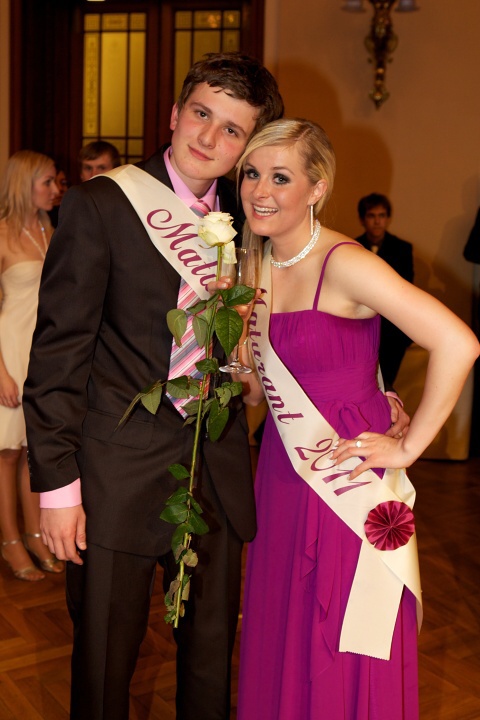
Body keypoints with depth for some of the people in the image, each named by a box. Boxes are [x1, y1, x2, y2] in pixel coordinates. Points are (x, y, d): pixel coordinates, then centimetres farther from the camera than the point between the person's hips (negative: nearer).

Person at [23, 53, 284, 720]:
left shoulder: (246, 216, 5)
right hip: (120, 476, -4)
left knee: (212, 652, 19)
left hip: (218, 473, 4)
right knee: (104, 661, 12)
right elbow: (59, 350, -9)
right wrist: (57, 483, -11)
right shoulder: (99, 205, -8)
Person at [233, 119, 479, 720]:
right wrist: (238, 339, -5)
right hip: (282, 479, 7)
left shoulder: (344, 265, -17)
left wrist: (409, 446, -18)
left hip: (349, 488, -7)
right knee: (278, 656, 18)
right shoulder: (257, 269, 6)